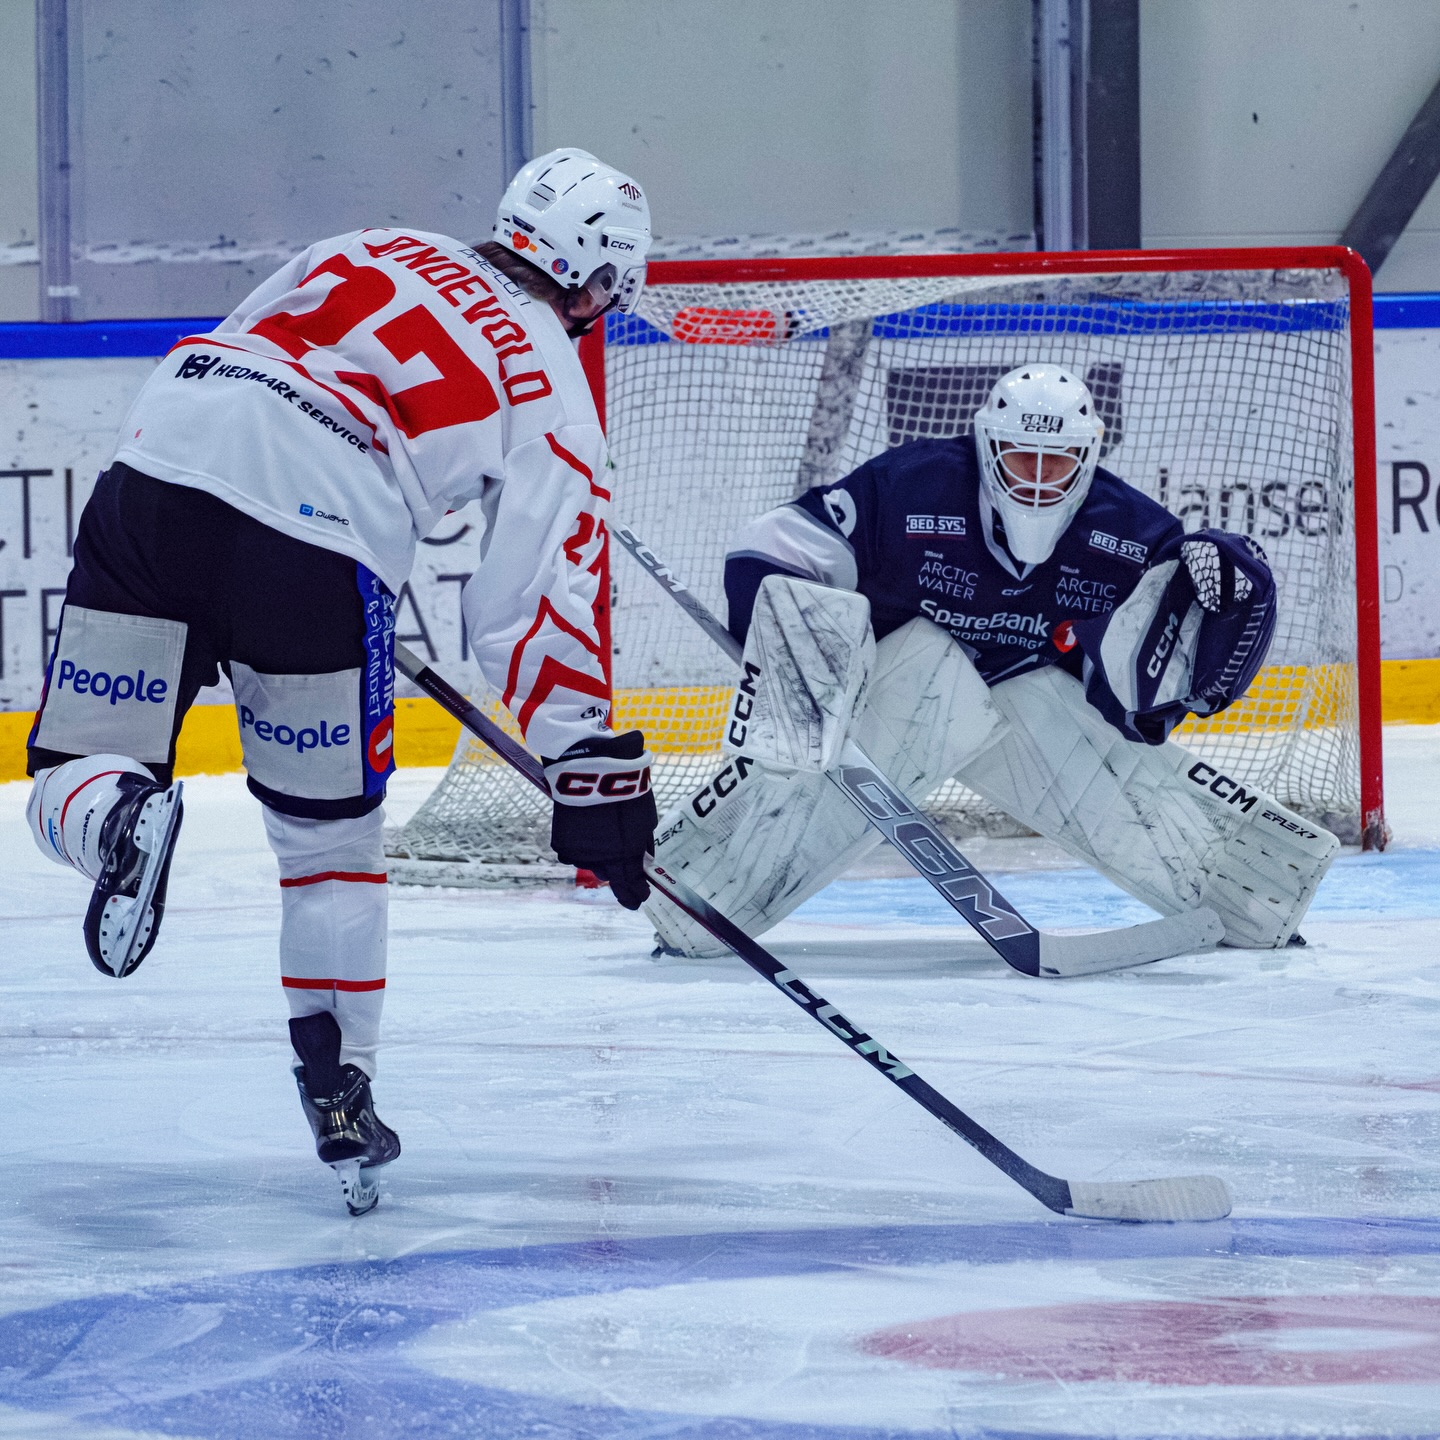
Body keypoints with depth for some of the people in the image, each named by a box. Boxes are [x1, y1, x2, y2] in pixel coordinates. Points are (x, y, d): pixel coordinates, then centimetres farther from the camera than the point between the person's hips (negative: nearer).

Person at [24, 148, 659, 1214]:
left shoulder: (380, 250, 27)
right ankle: (341, 1097, 14)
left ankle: (119, 813, -24)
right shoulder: (555, 390, 14)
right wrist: (592, 768, 11)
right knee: (332, 832, 15)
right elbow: (543, 595, 7)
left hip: (160, 452, 3)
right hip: (315, 548, -3)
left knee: (75, 770, 10)